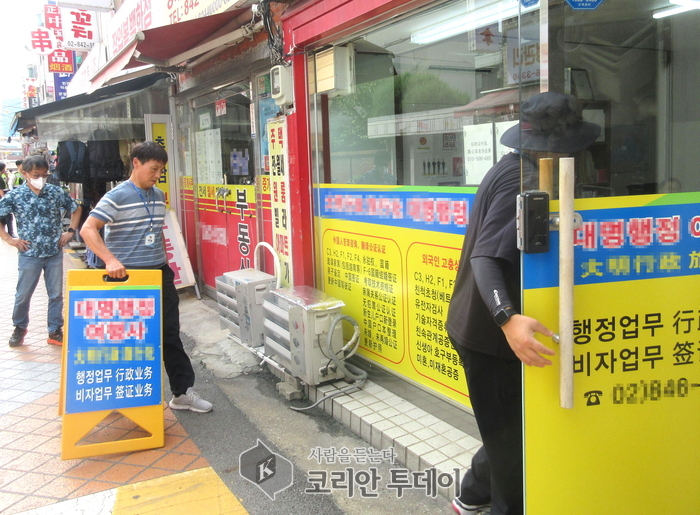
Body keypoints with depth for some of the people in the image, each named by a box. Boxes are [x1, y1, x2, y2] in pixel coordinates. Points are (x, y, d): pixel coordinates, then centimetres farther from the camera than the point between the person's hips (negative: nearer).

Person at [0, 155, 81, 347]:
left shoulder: (56, 192, 0)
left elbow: (76, 208, 14)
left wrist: (70, 231, 5)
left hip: (55, 253, 2)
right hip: (29, 254, -1)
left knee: (56, 294, 7)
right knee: (23, 295, 9)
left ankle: (55, 331, 19)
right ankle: (20, 328, 30)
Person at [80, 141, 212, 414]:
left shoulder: (159, 196, 11)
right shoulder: (117, 197, -10)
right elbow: (88, 230, -17)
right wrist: (110, 260, -28)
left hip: (159, 274, 6)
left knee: (171, 335, 7)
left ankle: (182, 391, 15)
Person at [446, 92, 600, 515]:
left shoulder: (514, 168, 7)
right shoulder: (524, 183, -23)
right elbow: (485, 258, -32)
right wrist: (508, 318, -46)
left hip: (485, 326, 10)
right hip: (492, 333, -10)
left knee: (509, 428, 25)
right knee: (510, 436, 5)